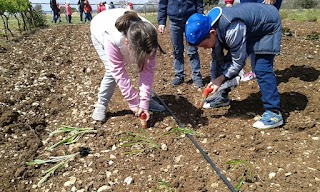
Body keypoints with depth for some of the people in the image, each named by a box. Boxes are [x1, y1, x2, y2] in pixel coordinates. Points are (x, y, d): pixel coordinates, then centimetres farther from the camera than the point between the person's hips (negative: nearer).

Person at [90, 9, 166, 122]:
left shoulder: (148, 37, -35)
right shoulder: (112, 40, -45)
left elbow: (148, 70, -29)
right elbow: (119, 73, -37)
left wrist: (144, 103, -32)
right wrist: (134, 103, -31)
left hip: (128, 34, 3)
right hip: (101, 32, -3)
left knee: (147, 67, -10)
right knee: (112, 71, -21)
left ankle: (148, 100, 9)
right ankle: (101, 106, -1)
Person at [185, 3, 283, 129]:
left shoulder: (232, 30, -41)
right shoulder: (209, 25, -15)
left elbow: (238, 62, -31)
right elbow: (218, 56, -5)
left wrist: (221, 78, -24)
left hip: (267, 26, -8)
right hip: (250, 27, 8)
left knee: (262, 69, -20)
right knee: (228, 62, 6)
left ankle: (274, 113, -15)